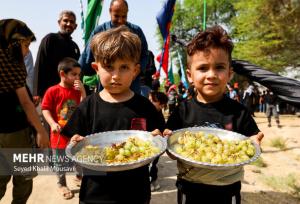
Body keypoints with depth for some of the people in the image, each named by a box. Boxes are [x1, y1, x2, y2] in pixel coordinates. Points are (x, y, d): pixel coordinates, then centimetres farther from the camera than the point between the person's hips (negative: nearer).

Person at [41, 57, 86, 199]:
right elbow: (45, 109, -10)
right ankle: (62, 184, 33)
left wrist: (82, 91, -14)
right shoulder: (52, 91, -12)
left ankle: (79, 176, 44)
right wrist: (53, 124, -23)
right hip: (60, 133, -4)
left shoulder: (78, 90, 1)